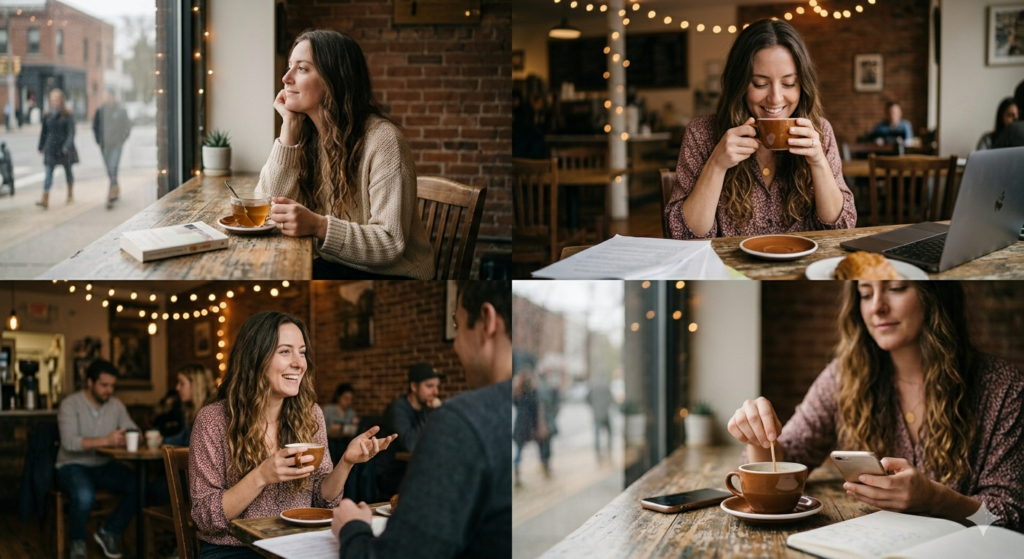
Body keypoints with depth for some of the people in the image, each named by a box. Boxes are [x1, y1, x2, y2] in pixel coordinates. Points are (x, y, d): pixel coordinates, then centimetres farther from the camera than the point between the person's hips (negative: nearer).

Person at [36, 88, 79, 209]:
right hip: (51, 149, 2)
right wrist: (41, 147, 12)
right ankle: (45, 200, -16)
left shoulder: (68, 116, -6)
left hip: (64, 149, -2)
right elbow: (44, 133, 12)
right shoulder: (48, 116, 5)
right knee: (48, 173, -7)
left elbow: (71, 133, -11)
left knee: (68, 171, 13)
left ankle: (70, 195, 31)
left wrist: (67, 146, -23)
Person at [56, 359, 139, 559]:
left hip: (104, 466, 5)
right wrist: (106, 441, -36)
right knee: (84, 495, -38)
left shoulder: (116, 405, 5)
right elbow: (69, 442, -24)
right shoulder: (70, 404, -11)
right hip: (73, 466, -5)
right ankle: (78, 542, -8)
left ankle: (109, 532, 1)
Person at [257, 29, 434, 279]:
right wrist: (289, 127, -8)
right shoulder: (305, 136, 4)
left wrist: (318, 226, -34)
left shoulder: (382, 140, -18)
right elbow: (269, 209, -5)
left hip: (389, 276, -6)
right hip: (331, 266, 6)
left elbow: (391, 244, -20)